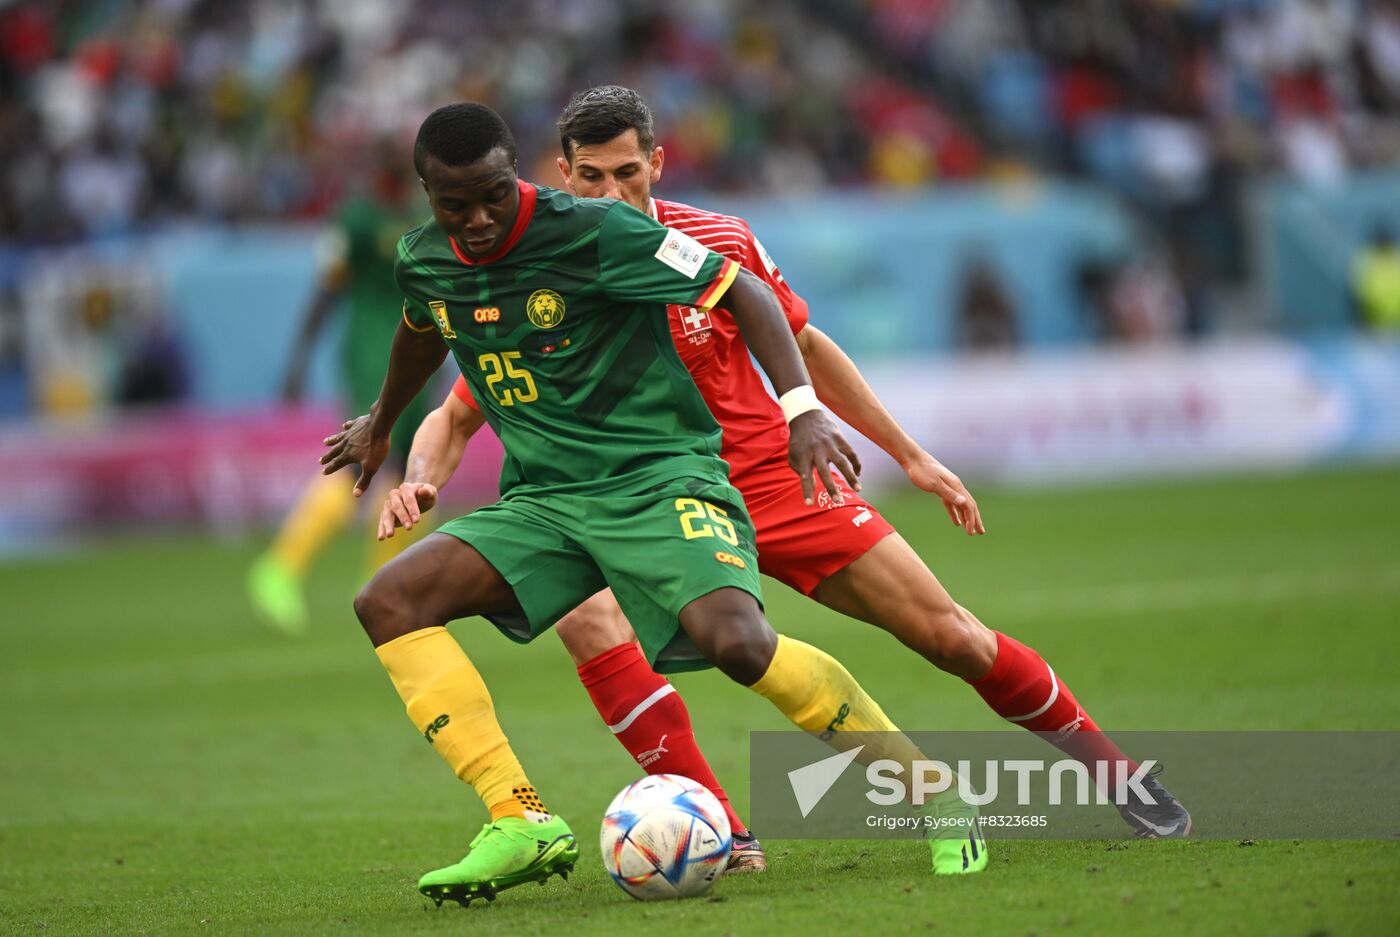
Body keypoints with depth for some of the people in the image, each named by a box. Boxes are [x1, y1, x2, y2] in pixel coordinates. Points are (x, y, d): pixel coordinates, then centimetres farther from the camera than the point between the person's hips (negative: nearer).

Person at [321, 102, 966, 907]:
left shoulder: (593, 232, -15)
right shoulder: (423, 264, 3)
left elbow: (740, 290, -10)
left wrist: (804, 409, -22)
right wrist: (380, 424, 45)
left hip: (661, 477, -6)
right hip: (542, 501, 6)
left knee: (737, 640, -31)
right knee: (390, 600, -15)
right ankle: (523, 824, -19)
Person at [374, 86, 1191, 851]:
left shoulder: (719, 243, -8)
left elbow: (801, 348, 8)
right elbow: (456, 417, -5)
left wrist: (910, 455, 12)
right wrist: (422, 482, -27)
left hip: (775, 474, 1)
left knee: (952, 638, -1)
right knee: (586, 610, -33)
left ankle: (1108, 765, 23)